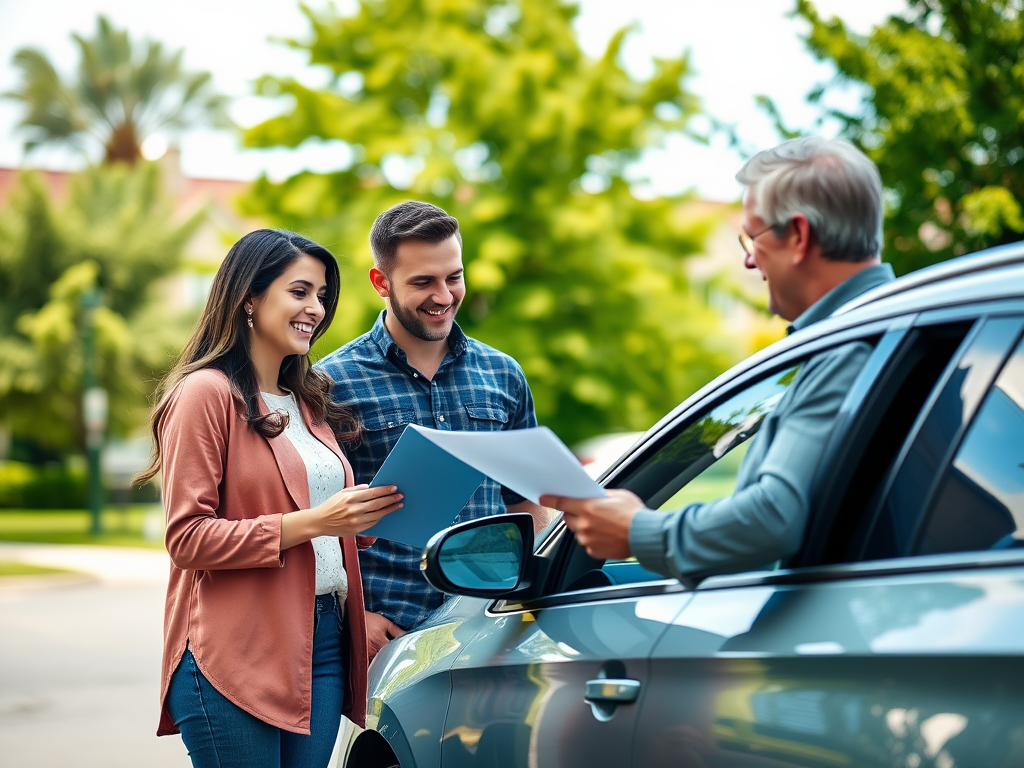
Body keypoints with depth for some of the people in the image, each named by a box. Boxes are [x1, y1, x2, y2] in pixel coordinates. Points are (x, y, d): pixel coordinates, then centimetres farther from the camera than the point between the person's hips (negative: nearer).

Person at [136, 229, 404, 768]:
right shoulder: (207, 393, -6)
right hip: (236, 656, -7)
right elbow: (187, 537, -13)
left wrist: (363, 517, 6)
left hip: (323, 642, 7)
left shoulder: (309, 400, 19)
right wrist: (311, 523, -18)